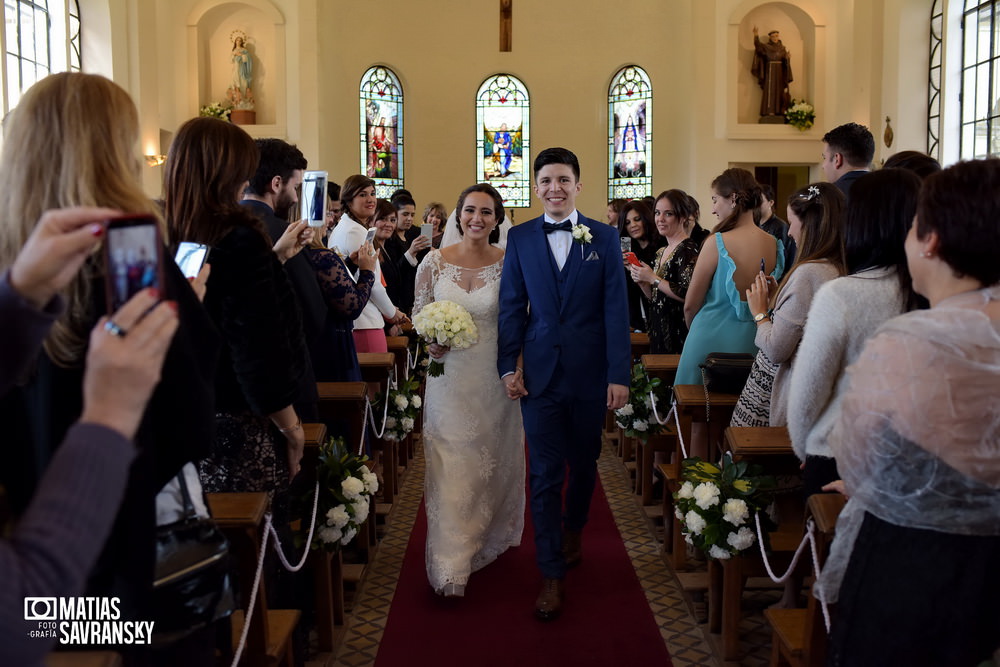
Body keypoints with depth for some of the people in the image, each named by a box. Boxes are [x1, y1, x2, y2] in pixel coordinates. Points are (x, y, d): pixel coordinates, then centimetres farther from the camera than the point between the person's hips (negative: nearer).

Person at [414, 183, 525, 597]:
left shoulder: (509, 265, -4)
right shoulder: (435, 262, -2)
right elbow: (418, 313, 6)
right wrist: (430, 343, -13)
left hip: (494, 377, 0)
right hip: (449, 374, 0)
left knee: (492, 461, 14)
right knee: (451, 465, 1)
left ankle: (491, 538, 39)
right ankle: (451, 563, 10)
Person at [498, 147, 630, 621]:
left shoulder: (604, 237, 0)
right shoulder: (520, 238, 3)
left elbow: (615, 310, -4)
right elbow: (511, 307, 3)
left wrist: (619, 375, -8)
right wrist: (508, 366, -5)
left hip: (590, 373, 0)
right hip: (540, 374, 0)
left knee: (583, 464, 17)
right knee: (545, 474, 2)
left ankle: (573, 531, 44)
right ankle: (552, 574, 12)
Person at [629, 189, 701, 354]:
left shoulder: (687, 250, -12)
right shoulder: (661, 253, 13)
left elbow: (687, 294, -23)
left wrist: (653, 278, -16)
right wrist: (642, 281, 0)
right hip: (659, 332, 8)